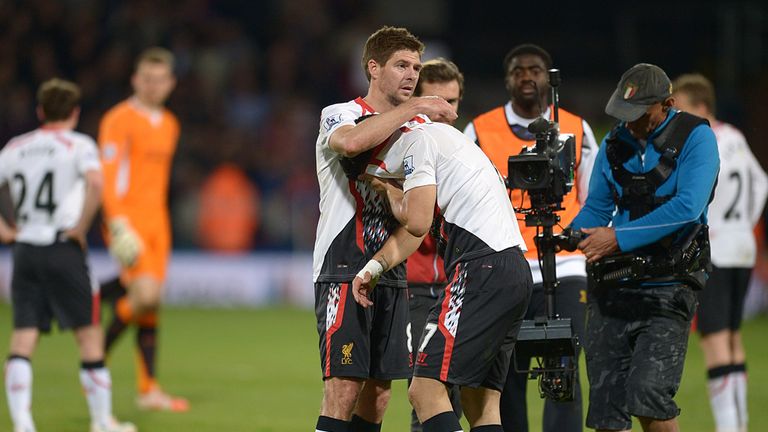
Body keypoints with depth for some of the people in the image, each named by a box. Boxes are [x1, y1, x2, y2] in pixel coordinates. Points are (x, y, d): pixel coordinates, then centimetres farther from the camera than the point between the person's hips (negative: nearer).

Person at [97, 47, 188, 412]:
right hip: (127, 219, -7)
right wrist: (118, 224, -22)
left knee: (152, 302, 4)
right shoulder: (120, 120, -7)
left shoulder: (169, 125, 17)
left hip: (156, 221, 7)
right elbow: (108, 176, -14)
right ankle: (99, 354, 1)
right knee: (145, 295, -19)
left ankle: (148, 389, 6)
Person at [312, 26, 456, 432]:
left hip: (390, 275, 7)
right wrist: (416, 107, -24)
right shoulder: (338, 115, -3)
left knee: (379, 389, 5)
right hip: (343, 270, -7)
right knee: (344, 387, -15)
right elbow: (352, 141, -31)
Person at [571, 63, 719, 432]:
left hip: (667, 288, -5)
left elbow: (688, 207, -18)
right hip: (612, 287, 5)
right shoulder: (615, 143, 12)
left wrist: (619, 237, -21)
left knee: (647, 395, -19)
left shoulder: (695, 137, -5)